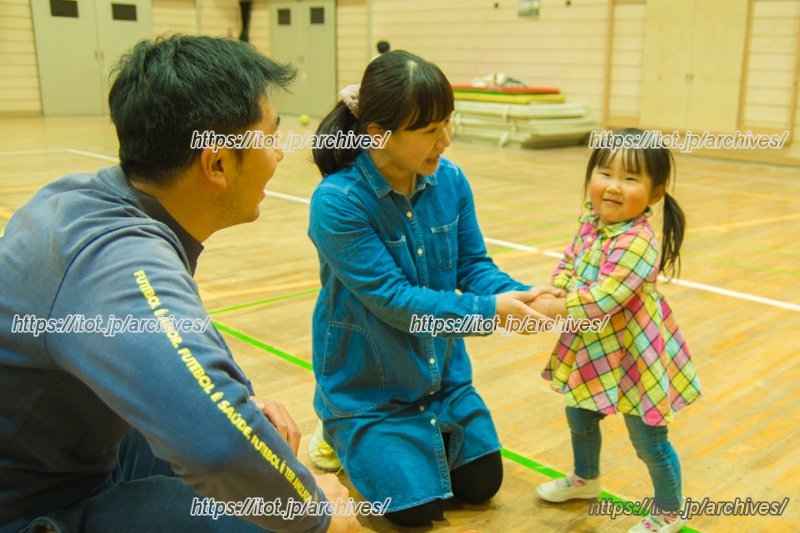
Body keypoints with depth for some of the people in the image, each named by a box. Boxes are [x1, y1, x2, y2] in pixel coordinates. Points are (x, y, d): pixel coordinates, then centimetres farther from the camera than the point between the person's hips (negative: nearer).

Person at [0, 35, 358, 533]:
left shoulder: (92, 196, -5)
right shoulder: (121, 261, -34)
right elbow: (216, 438, -49)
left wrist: (242, 398, -2)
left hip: (79, 452, 9)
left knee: (269, 438, 13)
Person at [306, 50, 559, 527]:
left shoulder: (451, 180, -10)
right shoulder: (338, 201, -26)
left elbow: (474, 265, -3)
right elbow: (392, 298, -27)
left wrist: (522, 295, -24)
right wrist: (490, 310, -32)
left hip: (442, 371, 5)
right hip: (368, 384, -5)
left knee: (481, 486, 9)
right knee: (418, 508, -3)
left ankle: (426, 433, 34)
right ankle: (346, 438, 22)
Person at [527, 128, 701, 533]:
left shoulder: (637, 242, -32)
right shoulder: (589, 219, -5)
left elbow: (602, 299, -34)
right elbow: (568, 263, 2)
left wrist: (552, 310, -26)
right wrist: (551, 296, -17)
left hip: (636, 356, -8)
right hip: (592, 348, 9)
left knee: (649, 440, 9)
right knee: (579, 414, 27)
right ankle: (585, 479, 54)